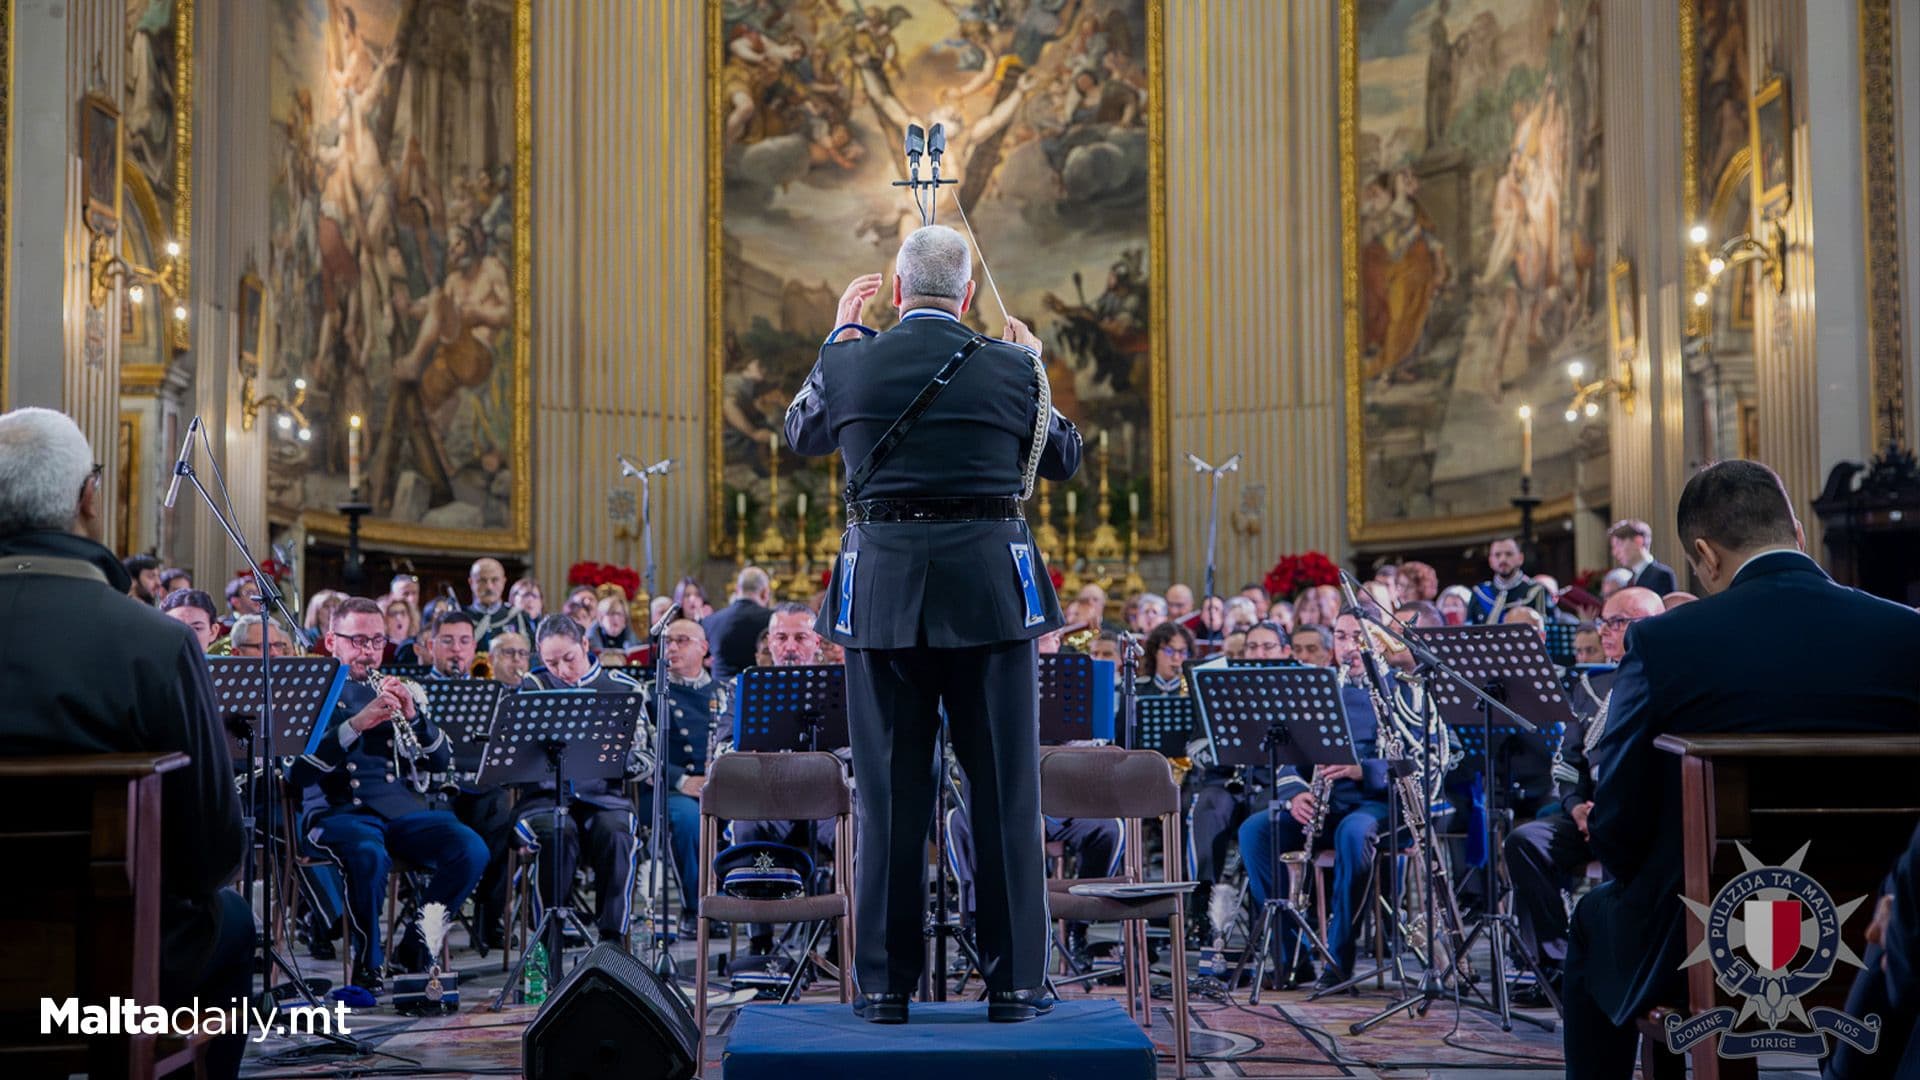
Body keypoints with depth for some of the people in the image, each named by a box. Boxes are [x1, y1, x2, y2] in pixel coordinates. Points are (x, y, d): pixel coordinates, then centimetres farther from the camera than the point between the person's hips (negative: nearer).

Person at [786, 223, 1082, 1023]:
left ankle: (886, 985, 12)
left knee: (891, 793, 7)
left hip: (881, 593, 1)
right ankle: (1013, 981, 11)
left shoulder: (847, 365, 0)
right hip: (991, 590, -1)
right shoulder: (1014, 369, -2)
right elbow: (1064, 459, 15)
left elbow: (801, 437, 21)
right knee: (1005, 791, 6)